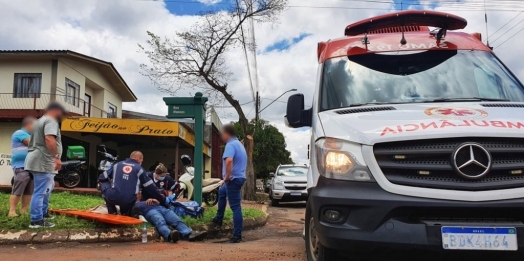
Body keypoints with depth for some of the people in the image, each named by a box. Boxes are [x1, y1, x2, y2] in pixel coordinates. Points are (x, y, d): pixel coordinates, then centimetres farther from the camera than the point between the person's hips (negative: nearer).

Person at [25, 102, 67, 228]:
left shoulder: (41, 120, 24)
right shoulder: (51, 121, -11)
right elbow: (49, 139, -28)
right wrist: (56, 157, -29)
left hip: (39, 161, 11)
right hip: (43, 162, -11)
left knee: (47, 189, 22)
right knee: (41, 192, -8)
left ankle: (43, 213, 30)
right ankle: (36, 220, -6)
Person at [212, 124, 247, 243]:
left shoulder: (230, 144, -16)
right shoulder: (239, 144, 16)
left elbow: (229, 160, -36)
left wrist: (227, 176, -24)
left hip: (234, 179, -10)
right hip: (239, 177, 10)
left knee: (235, 207, -6)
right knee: (221, 192, 32)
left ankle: (237, 235, -2)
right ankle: (219, 219, 39)